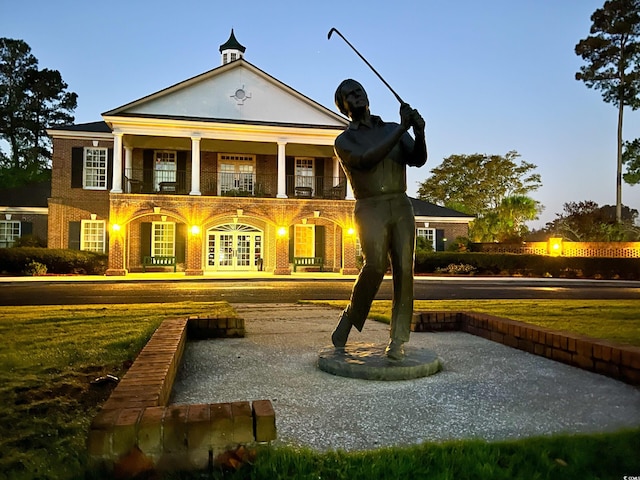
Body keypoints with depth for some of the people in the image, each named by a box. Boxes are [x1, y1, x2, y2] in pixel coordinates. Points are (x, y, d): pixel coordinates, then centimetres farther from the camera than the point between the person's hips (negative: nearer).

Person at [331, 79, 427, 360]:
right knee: (375, 265, -23)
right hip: (370, 210, -3)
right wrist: (401, 129, -18)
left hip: (401, 207, 3)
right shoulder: (344, 141, 7)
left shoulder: (394, 129, 17)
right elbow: (367, 159, -14)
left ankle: (397, 340, 0)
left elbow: (417, 160, 1)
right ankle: (349, 318, -1)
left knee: (404, 271, -6)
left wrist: (419, 132, -19)